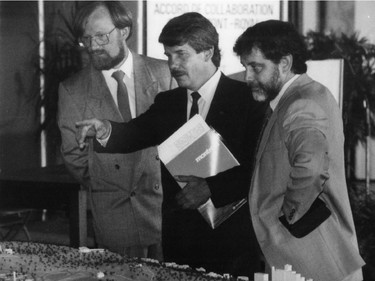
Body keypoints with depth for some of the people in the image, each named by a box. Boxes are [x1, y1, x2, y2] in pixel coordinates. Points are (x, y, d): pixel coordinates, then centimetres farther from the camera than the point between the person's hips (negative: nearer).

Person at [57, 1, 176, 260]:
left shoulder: (163, 73, 2)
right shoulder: (72, 90, 1)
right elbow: (74, 153, 6)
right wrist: (103, 187, 0)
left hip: (167, 201, 1)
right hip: (115, 212, 0)